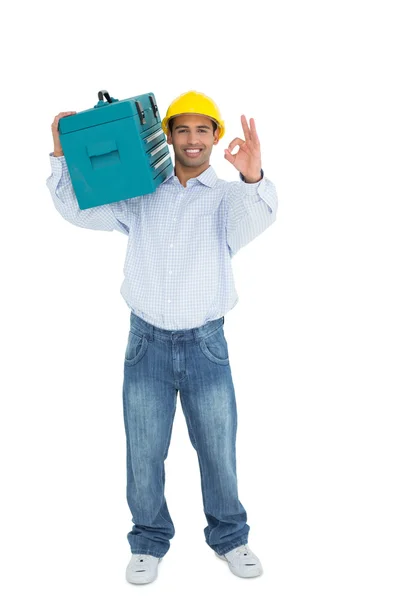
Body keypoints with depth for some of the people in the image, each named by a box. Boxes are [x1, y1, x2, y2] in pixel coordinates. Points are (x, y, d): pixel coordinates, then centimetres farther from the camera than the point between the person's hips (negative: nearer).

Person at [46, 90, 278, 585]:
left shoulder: (228, 197, 0)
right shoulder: (140, 196, 7)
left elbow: (255, 219, -23)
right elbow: (77, 210, 7)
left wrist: (253, 179, -46)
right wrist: (63, 156, -10)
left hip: (205, 344, -1)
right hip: (147, 341, 2)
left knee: (219, 451, 10)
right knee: (144, 452, 9)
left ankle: (229, 537, 30)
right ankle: (150, 542, 28)